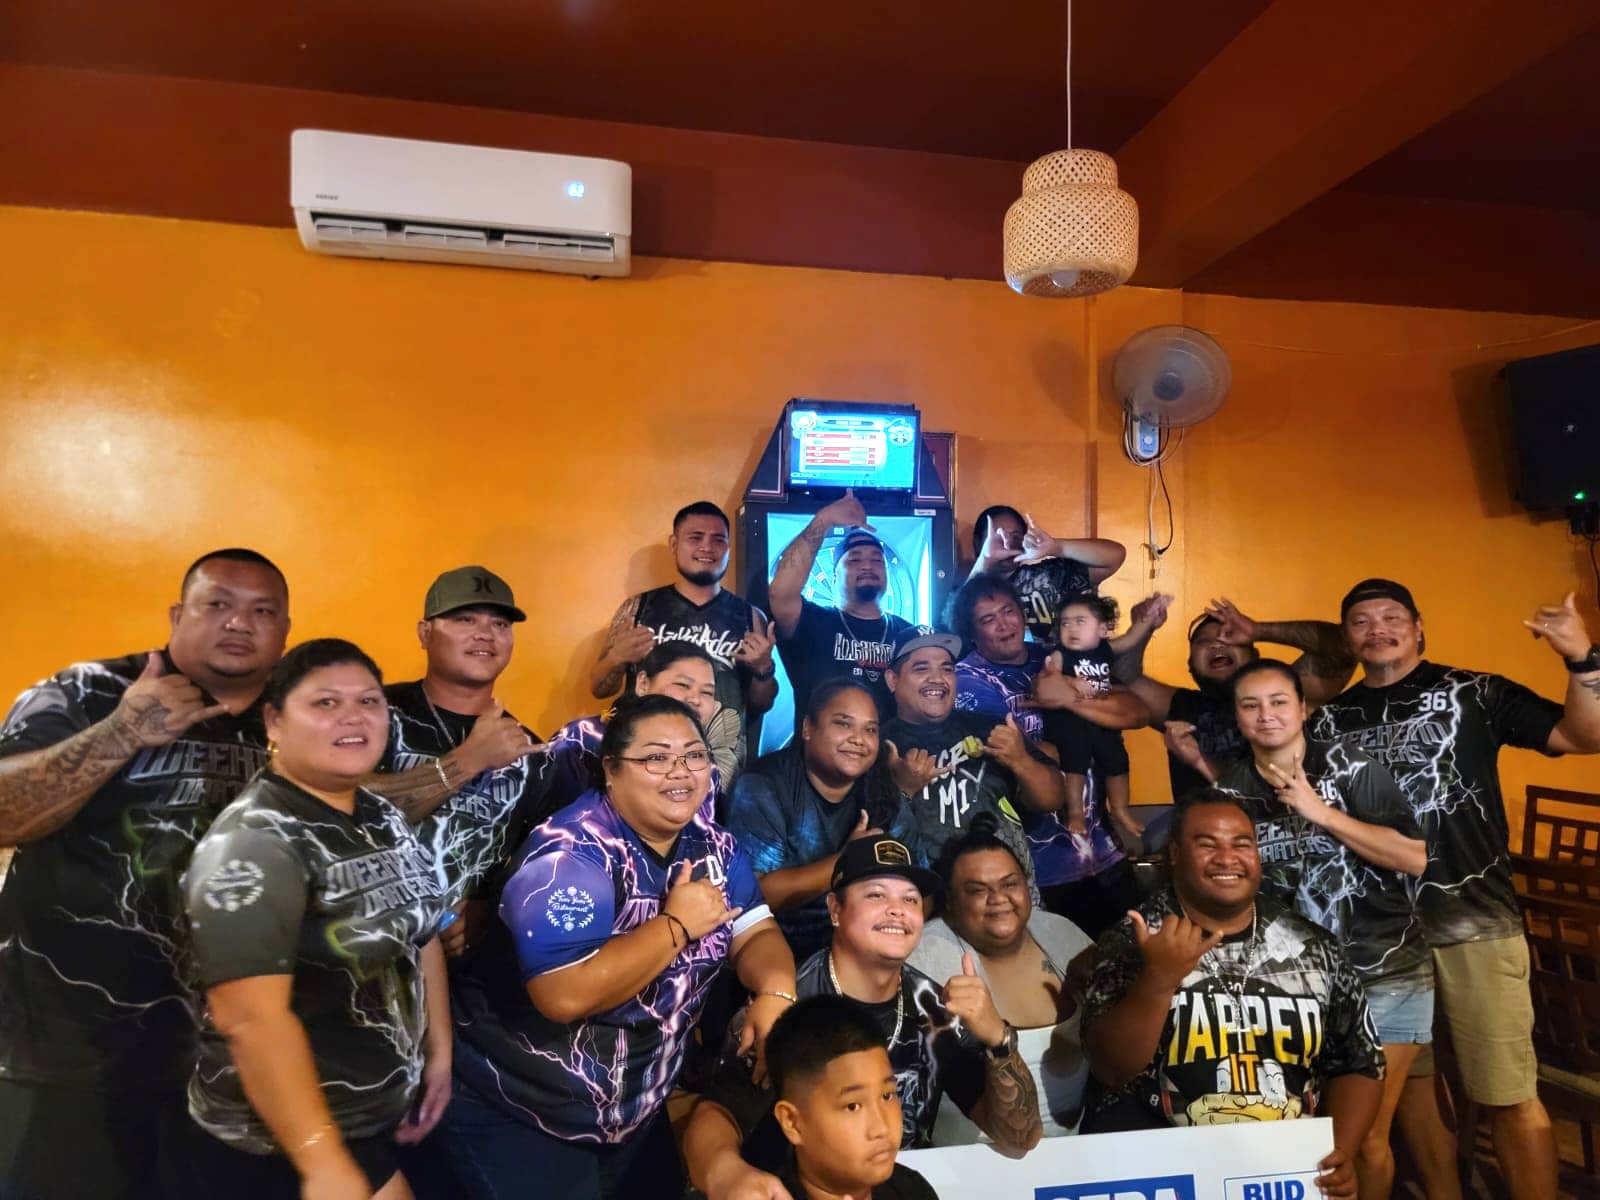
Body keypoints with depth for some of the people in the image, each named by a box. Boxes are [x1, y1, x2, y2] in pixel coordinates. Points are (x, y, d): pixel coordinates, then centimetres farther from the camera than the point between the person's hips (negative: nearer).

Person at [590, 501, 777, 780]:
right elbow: (598, 688, 8)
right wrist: (617, 658, -11)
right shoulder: (638, 608, 3)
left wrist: (763, 669, -10)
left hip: (721, 771, 0)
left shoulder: (750, 617, 4)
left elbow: (762, 706, 10)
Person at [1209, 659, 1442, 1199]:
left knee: (1364, 1133, 1)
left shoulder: (1351, 768, -10)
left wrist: (1320, 811, -20)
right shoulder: (1228, 788, -2)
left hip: (1385, 972, -3)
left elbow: (1414, 857, -16)